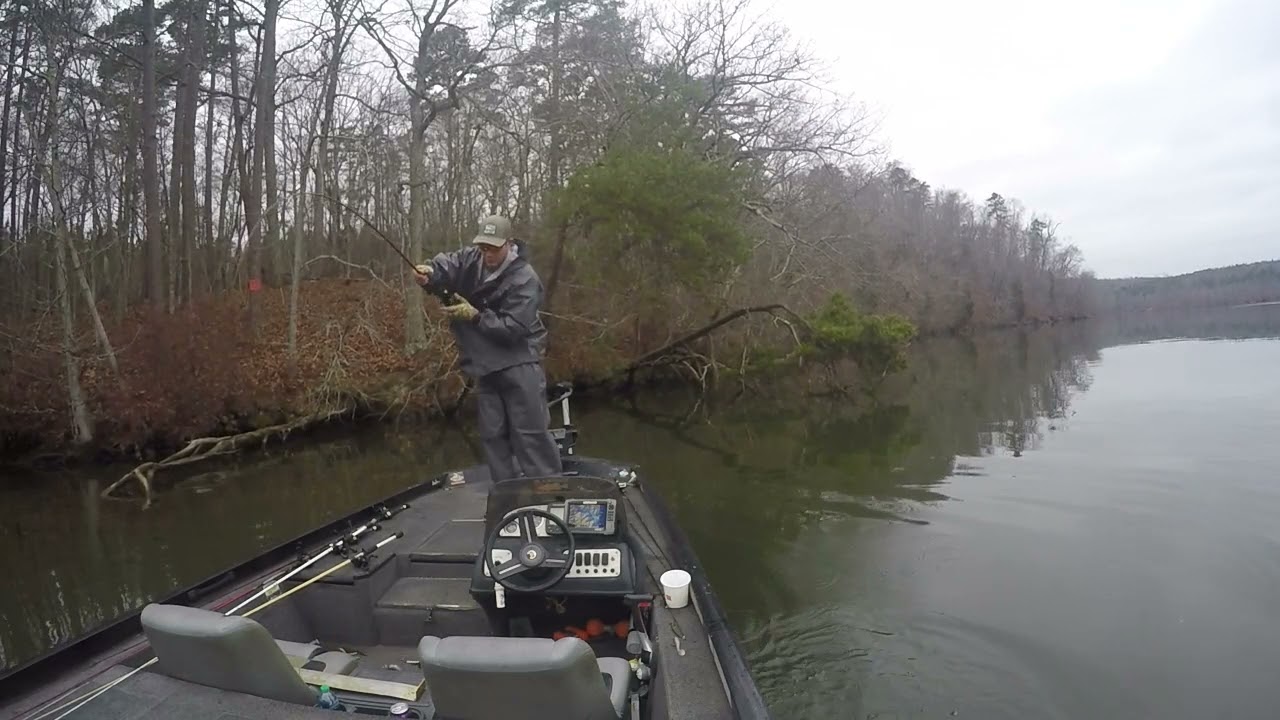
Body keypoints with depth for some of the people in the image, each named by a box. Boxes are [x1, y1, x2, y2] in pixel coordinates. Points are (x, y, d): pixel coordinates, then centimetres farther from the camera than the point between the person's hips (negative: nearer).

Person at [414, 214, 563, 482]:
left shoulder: (525, 279, -17)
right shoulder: (472, 258, 3)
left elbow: (513, 328, -21)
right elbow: (447, 264, -13)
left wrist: (474, 316, -23)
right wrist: (429, 272, -35)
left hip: (518, 362, -6)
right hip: (486, 363, 7)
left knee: (530, 431, -5)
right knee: (492, 434, 11)